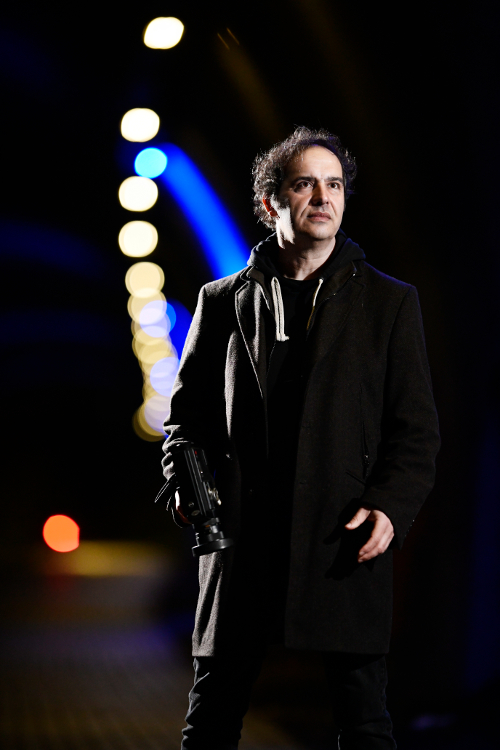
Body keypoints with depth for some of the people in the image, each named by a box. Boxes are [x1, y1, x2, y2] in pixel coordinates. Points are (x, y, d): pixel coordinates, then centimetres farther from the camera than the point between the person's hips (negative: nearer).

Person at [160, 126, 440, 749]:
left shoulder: (389, 303, 8)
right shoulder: (224, 301, 11)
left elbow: (416, 428, 6)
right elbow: (188, 408, 16)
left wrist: (390, 505, -9)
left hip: (347, 544, -1)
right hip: (241, 539, 1)